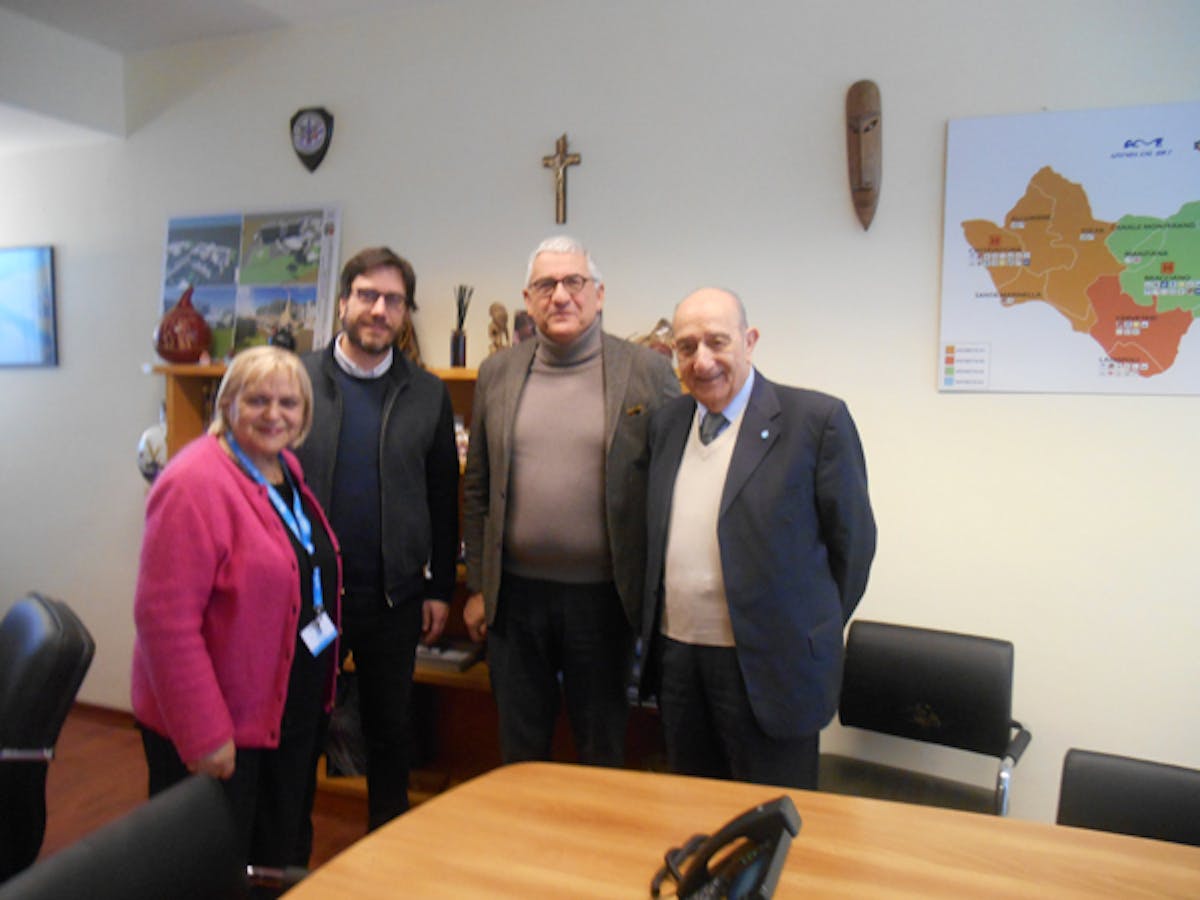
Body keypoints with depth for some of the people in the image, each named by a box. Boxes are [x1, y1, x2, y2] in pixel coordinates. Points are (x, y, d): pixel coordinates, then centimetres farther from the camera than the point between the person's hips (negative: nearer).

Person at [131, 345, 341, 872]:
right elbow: (166, 620, -24)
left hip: (294, 712, 8)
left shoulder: (287, 471, 4)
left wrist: (321, 691, 12)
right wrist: (204, 734, -22)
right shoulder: (196, 484, -22)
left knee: (286, 854, 23)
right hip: (221, 730, -7)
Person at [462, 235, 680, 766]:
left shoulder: (648, 372, -4)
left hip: (603, 596, -2)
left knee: (602, 752, 14)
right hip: (515, 593, 3)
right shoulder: (497, 373, 5)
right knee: (519, 751, 18)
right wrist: (476, 587, 8)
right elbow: (477, 488, 9)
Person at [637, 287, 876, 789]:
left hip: (769, 667, -5)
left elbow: (852, 540, -3)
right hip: (676, 661, 5)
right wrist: (655, 640, 11)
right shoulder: (666, 424, 8)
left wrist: (816, 634, 2)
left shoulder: (817, 419, -10)